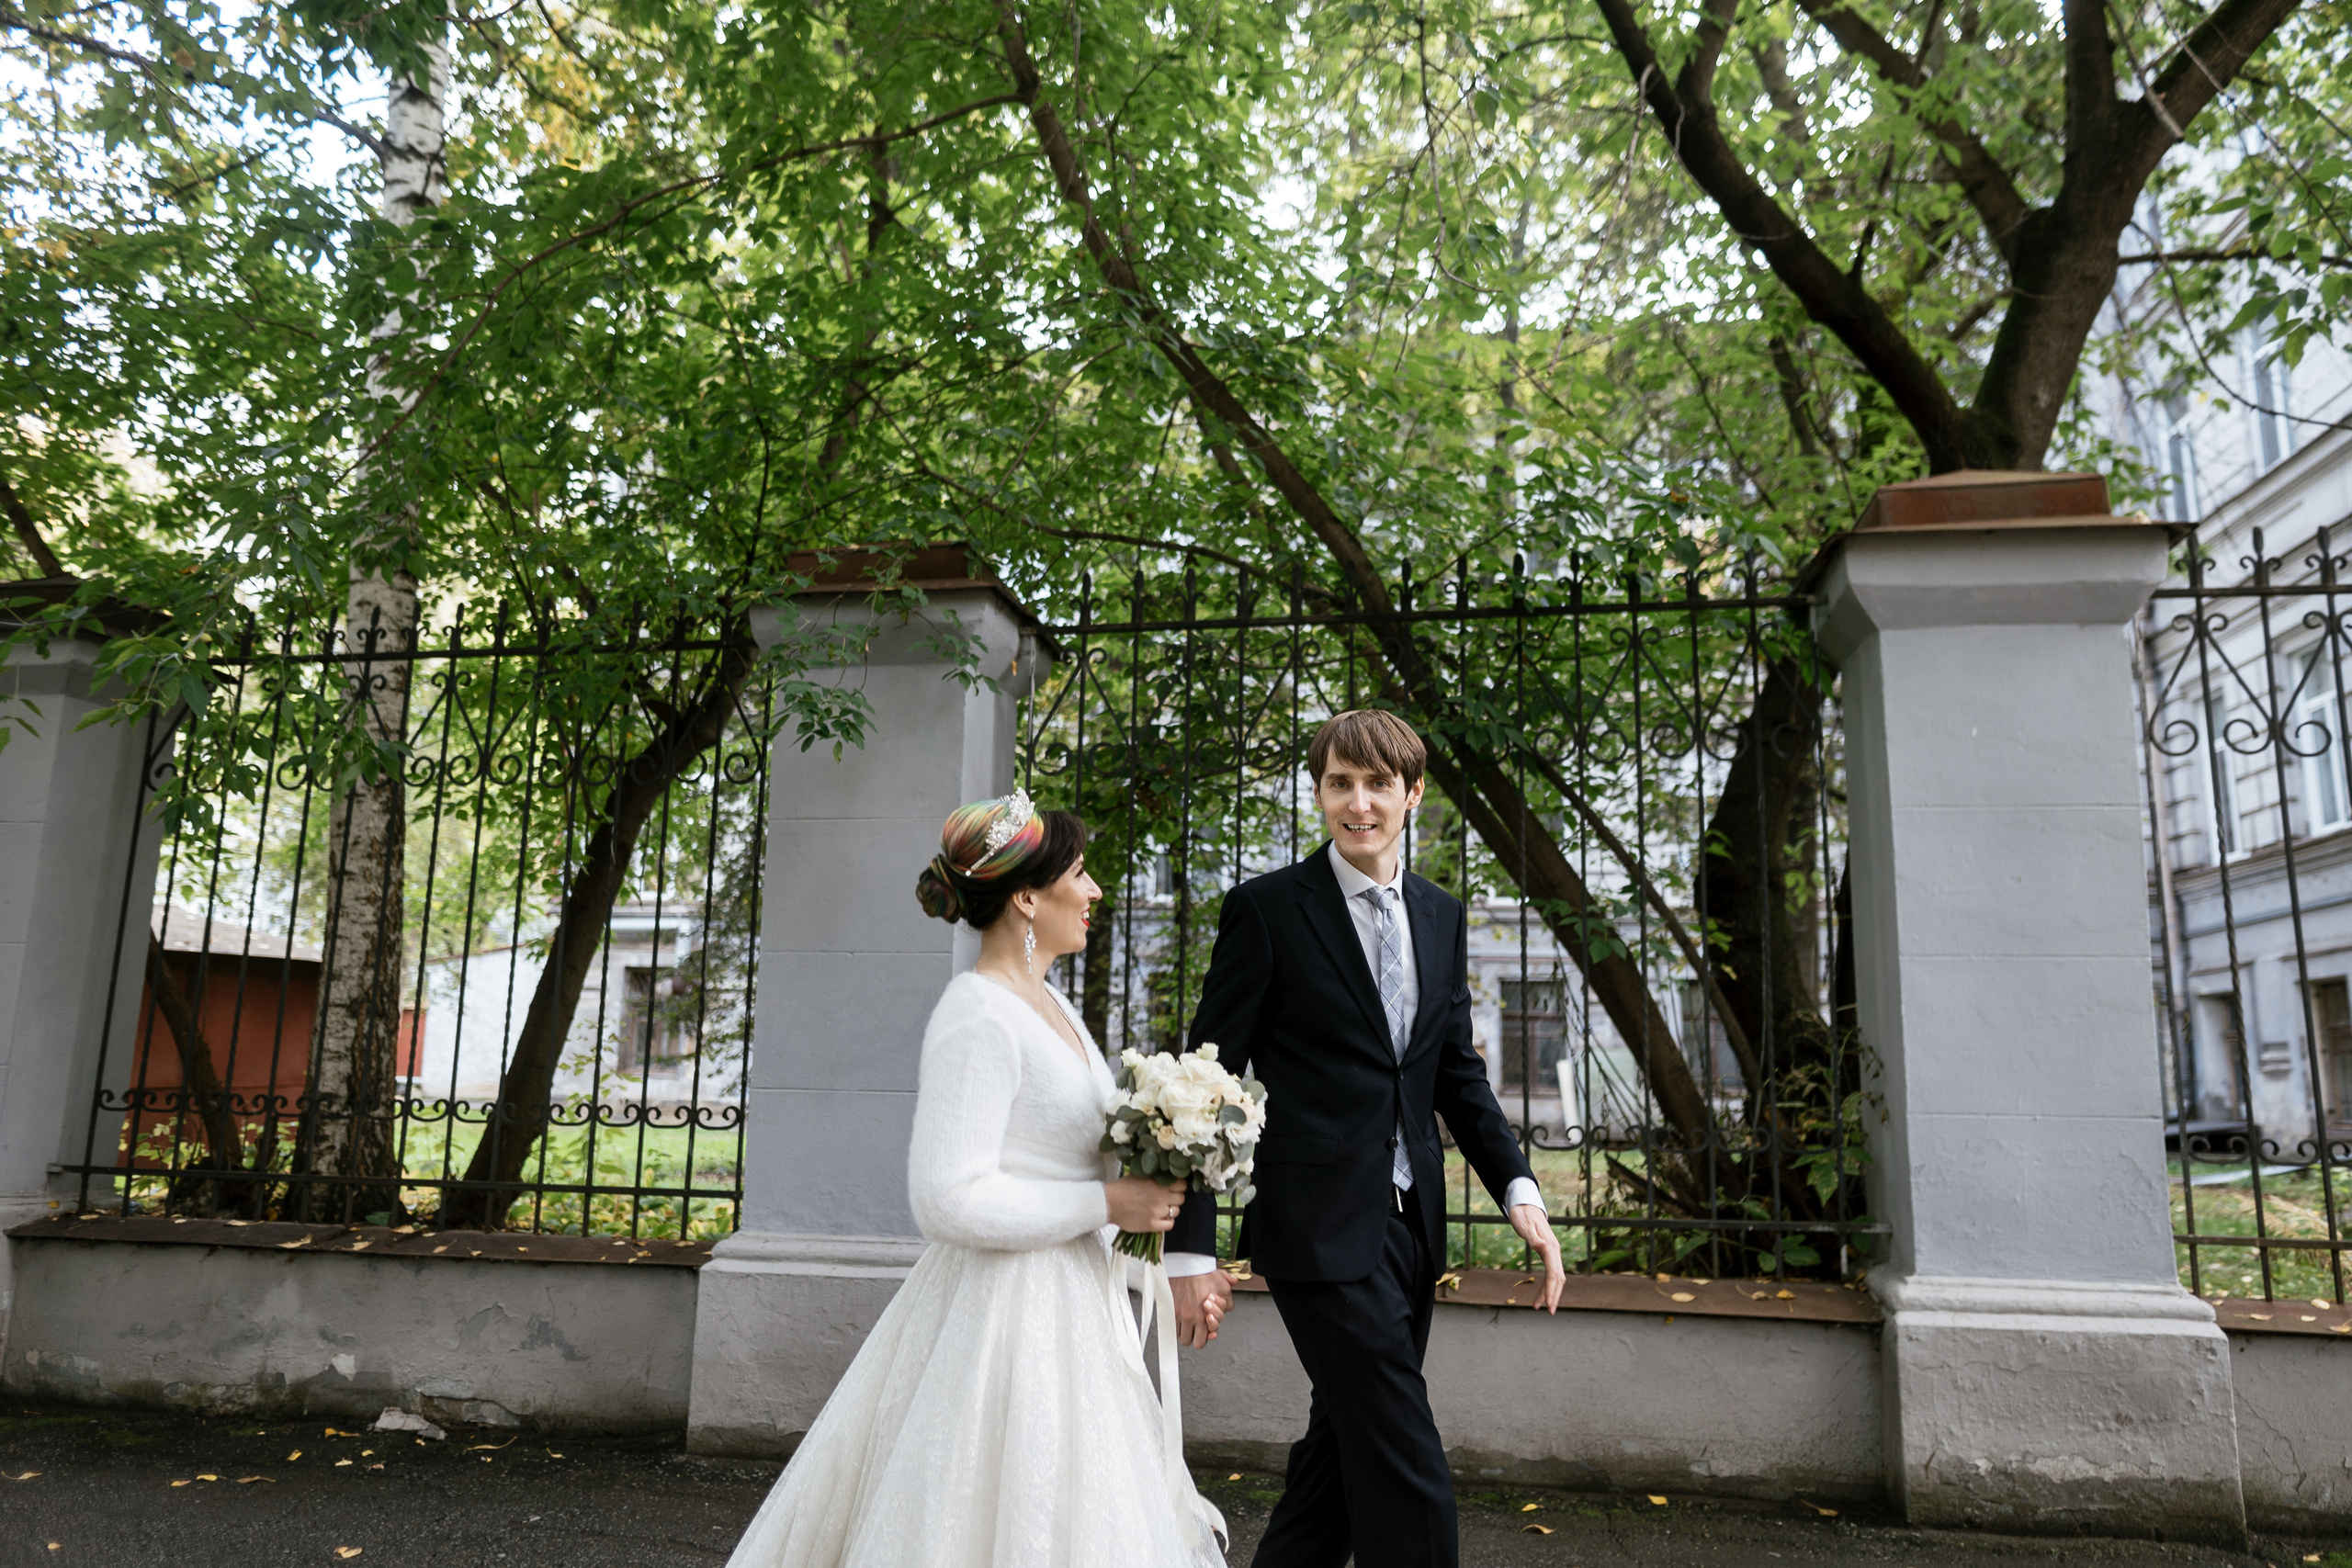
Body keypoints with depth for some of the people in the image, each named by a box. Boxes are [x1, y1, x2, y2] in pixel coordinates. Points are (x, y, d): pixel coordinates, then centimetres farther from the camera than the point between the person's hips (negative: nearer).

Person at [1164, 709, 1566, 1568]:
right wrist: (1190, 1248, -10)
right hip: (1321, 1230, -6)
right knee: (1409, 1482, -3)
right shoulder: (1266, 908, -8)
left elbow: (1457, 1071, 16)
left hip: (1411, 1226, 6)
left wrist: (1519, 1188, 3)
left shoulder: (1442, 916, 10)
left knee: (1344, 1449, 18)